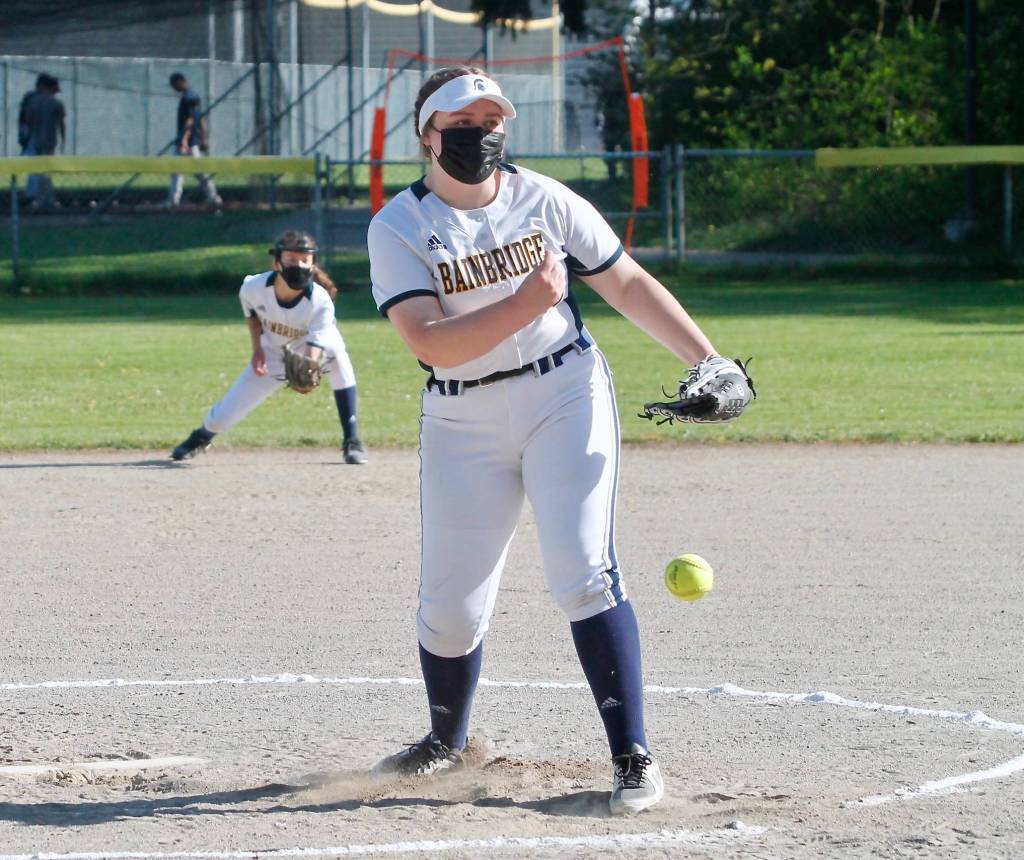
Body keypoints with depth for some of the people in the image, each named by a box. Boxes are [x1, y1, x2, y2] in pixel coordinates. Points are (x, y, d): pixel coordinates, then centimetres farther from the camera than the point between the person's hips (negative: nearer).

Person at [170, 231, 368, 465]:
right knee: (221, 419, -4)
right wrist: (257, 348, -8)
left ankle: (351, 440, -28)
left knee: (336, 349, -37)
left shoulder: (320, 301, -32)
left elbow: (315, 347, -40)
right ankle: (201, 436, 39)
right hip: (271, 357, 2)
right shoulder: (256, 287, -24)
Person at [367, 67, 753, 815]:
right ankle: (447, 741, 31)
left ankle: (633, 756, -10)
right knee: (450, 603, 4)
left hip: (565, 395, 0)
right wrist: (527, 304, -29)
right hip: (463, 421, 0)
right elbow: (430, 344, -19)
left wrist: (706, 358, -1)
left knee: (583, 574, -14)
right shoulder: (399, 228, -8)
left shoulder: (543, 200, -1)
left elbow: (628, 283, 6)